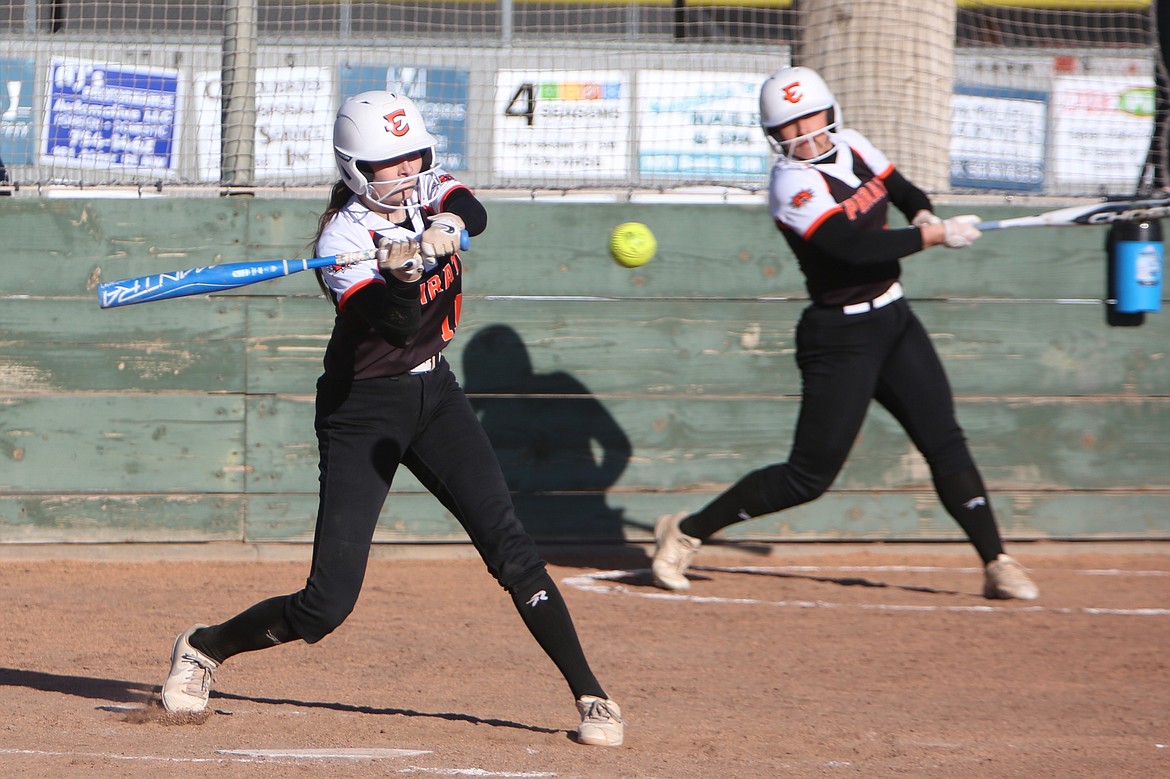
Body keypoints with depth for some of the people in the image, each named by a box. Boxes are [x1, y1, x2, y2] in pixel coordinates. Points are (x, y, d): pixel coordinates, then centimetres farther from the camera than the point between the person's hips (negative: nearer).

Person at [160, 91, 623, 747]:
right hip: (363, 410, -5)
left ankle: (591, 697, -4)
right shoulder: (345, 237, -19)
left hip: (434, 394, 5)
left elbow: (473, 212, -22)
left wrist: (443, 227, -42)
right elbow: (398, 326, -31)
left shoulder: (428, 188, -1)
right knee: (328, 604, -8)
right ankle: (204, 648, 16)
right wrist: (403, 280, -50)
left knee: (510, 547, -8)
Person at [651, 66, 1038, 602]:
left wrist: (924, 214, -6)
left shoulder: (852, 148, 4)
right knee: (810, 475, -5)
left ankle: (997, 564, 5)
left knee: (945, 443, 1)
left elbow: (905, 193, 18)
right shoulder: (792, 184, -19)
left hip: (894, 320, 7)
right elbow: (854, 247, -30)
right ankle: (686, 533, 7)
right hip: (841, 334, -7)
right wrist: (937, 236, -25)